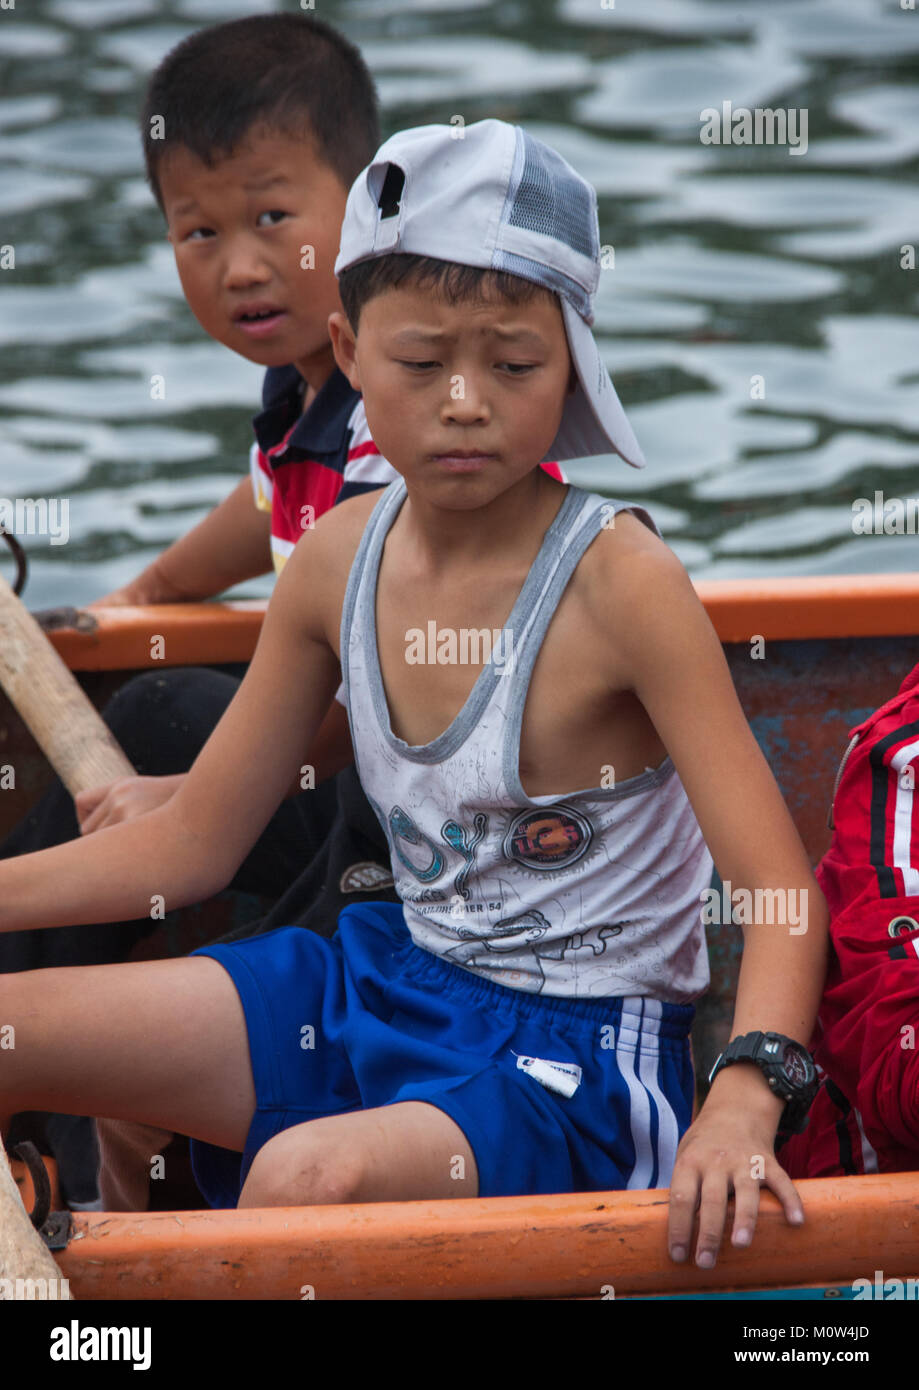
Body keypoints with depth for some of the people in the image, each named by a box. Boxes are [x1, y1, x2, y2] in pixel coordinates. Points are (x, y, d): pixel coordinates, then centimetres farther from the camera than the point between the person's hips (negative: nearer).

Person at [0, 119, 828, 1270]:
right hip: (393, 977, 7)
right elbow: (192, 840, 11)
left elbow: (780, 887, -23)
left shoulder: (616, 581, -18)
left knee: (311, 1177, -35)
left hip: (577, 1047, -7)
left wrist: (740, 1109, -40)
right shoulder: (339, 560, 0)